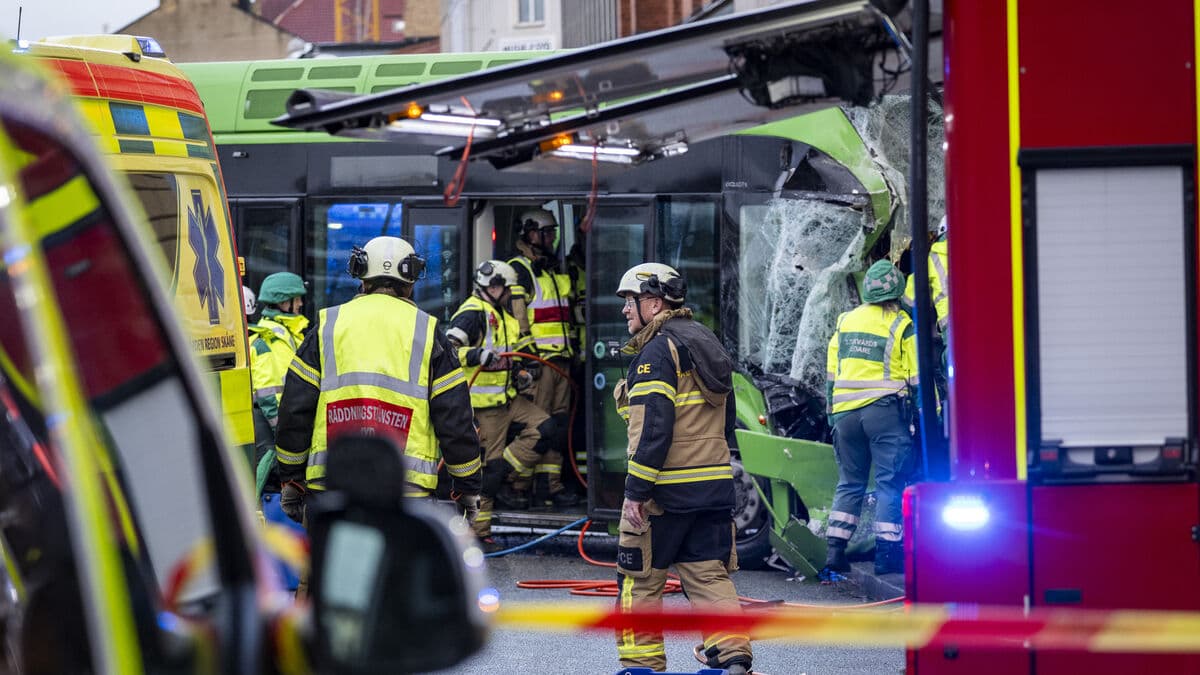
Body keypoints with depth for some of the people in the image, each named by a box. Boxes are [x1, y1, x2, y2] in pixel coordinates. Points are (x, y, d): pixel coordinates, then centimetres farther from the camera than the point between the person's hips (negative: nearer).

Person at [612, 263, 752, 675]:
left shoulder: (657, 351, -11)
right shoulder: (706, 344, 17)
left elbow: (653, 428, -20)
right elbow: (725, 424, 21)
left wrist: (636, 491, -18)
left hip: (665, 494, -8)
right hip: (715, 488, 8)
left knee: (639, 579, 4)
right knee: (710, 577, 7)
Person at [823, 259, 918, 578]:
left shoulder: (845, 322, 12)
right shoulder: (901, 326, -3)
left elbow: (830, 375, 15)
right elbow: (918, 377, -3)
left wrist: (833, 414, 22)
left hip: (845, 411, 5)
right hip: (885, 409, -5)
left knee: (849, 482, 11)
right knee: (890, 482, 0)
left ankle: (835, 552, 5)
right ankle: (887, 554, -3)